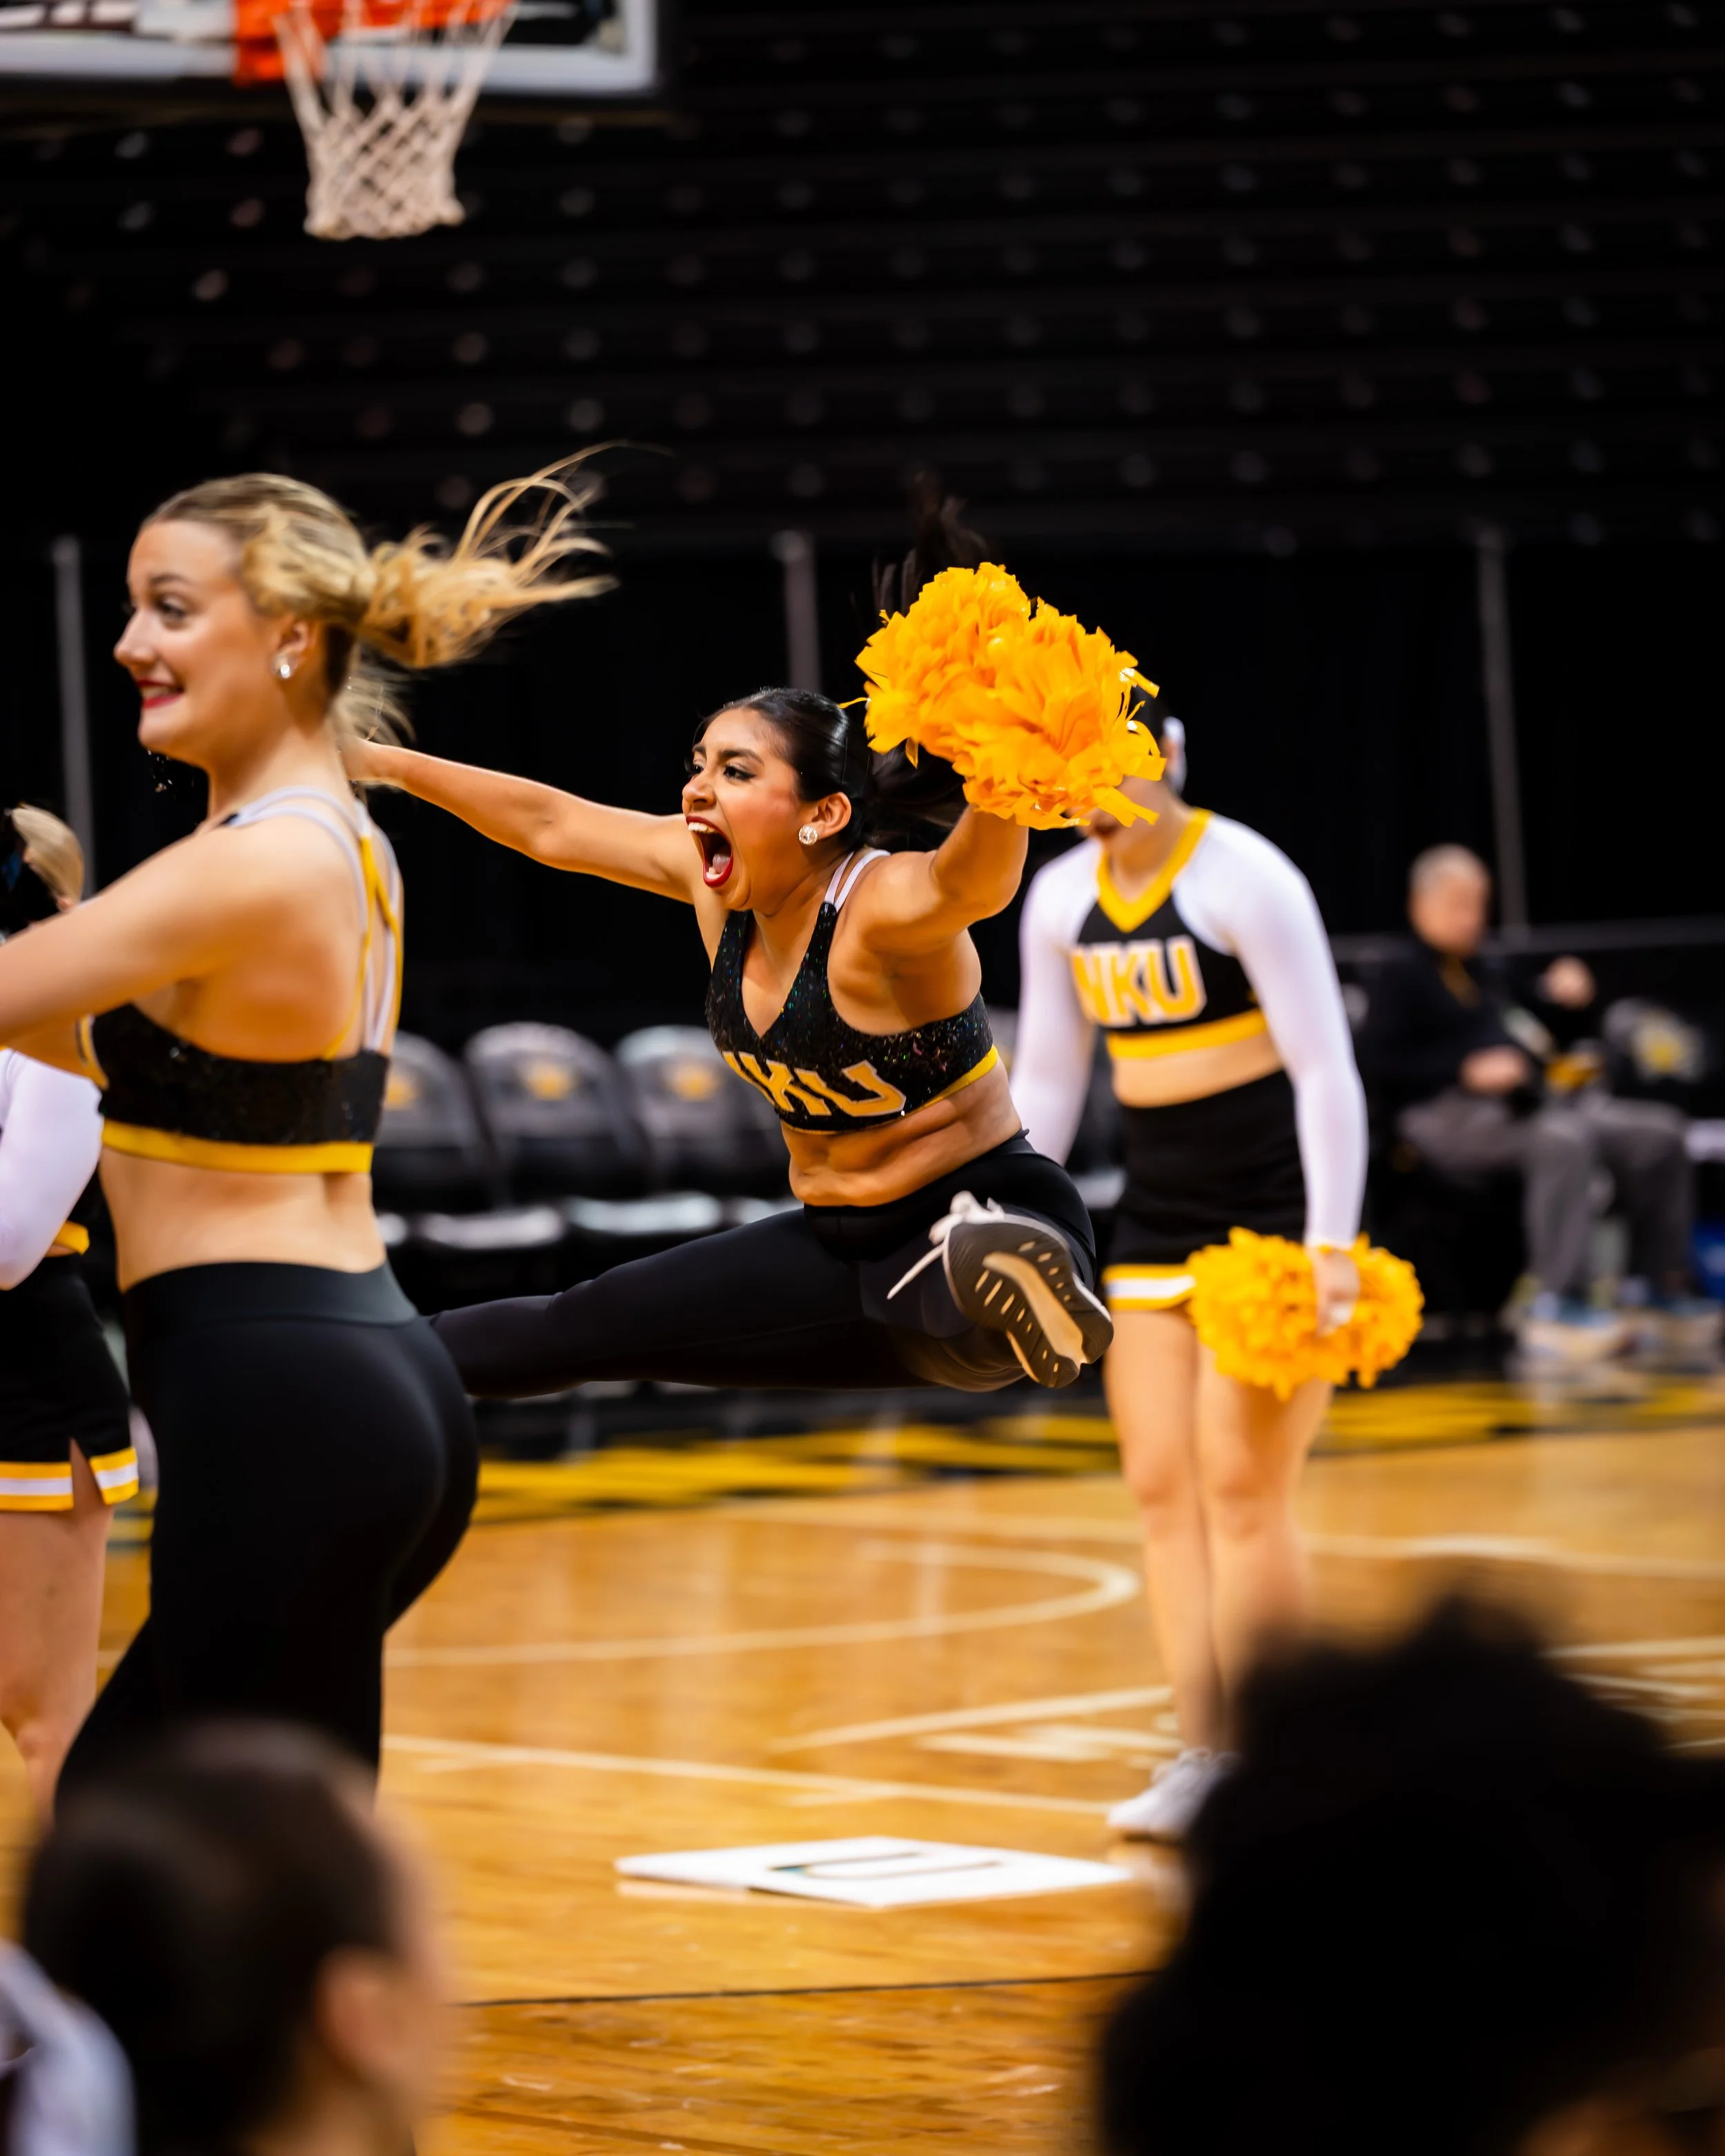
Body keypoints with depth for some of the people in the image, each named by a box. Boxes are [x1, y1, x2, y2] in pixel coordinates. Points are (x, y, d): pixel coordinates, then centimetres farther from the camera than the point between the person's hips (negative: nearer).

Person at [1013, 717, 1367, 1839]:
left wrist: (1331, 1244, -24)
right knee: (1162, 1488, 1)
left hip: (1277, 1206, -7)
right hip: (1159, 1216, 7)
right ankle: (1203, 1758, 3)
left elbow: (1327, 1068, -17)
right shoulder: (1063, 897, 6)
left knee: (1242, 1483, -10)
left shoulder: (1244, 880, -15)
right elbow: (1046, 1080, 13)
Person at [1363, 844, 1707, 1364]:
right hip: (1450, 1114, -9)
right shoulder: (1400, 977, 4)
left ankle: (1665, 1288, -1)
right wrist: (1469, 1071, -19)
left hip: (1524, 1101, 9)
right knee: (1563, 1139, -39)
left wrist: (1557, 995, 17)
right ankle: (1557, 1305, -45)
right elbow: (1382, 1066, -9)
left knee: (1657, 1130, -5)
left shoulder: (1487, 972, 29)